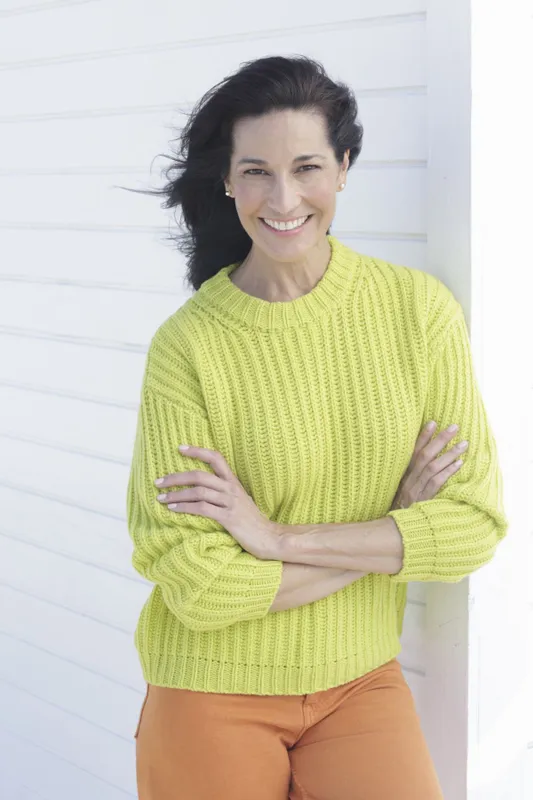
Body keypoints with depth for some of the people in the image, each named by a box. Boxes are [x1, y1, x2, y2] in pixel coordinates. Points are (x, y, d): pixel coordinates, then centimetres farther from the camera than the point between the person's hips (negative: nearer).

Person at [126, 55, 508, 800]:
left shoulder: (420, 308, -7)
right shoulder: (186, 345, -14)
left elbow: (476, 526, -10)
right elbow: (192, 584, -17)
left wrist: (276, 537, -17)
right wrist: (392, 535, -14)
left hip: (360, 683, 2)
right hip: (216, 694, -1)